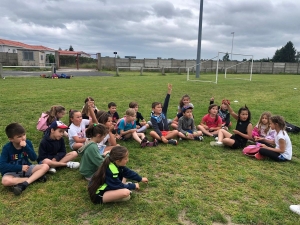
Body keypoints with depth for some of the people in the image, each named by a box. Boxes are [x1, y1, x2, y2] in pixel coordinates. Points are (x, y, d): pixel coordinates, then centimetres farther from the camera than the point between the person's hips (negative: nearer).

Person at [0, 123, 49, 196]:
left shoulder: (27, 143, -8)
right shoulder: (7, 148, -15)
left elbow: (34, 158, -13)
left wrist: (26, 147, -26)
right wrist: (20, 167, -23)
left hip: (26, 168, 3)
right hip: (12, 172, -2)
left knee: (45, 166, -19)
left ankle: (24, 184, -30)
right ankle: (36, 177, -23)